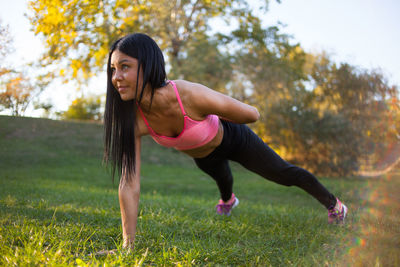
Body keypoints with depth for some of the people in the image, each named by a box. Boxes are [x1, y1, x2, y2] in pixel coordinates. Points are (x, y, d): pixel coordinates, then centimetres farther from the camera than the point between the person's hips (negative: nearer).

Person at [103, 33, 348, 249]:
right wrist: (128, 244, -35)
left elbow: (252, 114, -32)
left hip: (232, 139, -4)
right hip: (204, 157, 4)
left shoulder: (190, 95, -47)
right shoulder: (134, 118, -35)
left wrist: (210, 115, -17)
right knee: (222, 178, 39)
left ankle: (333, 203, 46)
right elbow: (129, 183, -32)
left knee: (285, 174, 15)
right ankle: (228, 199, 78)